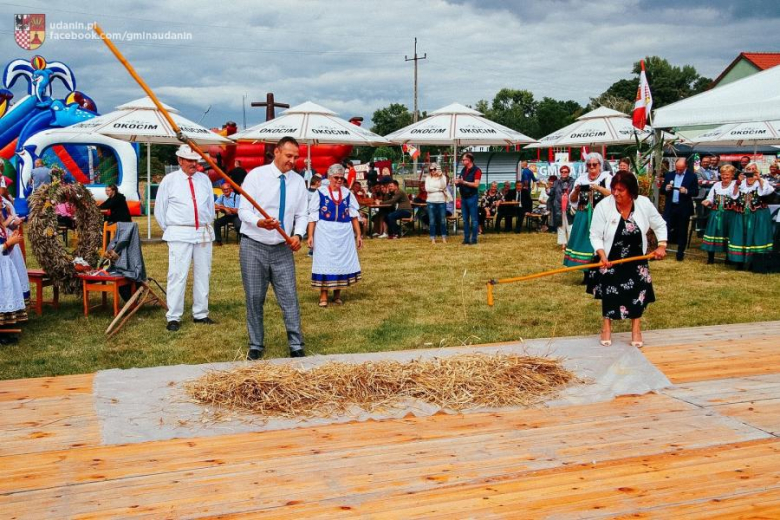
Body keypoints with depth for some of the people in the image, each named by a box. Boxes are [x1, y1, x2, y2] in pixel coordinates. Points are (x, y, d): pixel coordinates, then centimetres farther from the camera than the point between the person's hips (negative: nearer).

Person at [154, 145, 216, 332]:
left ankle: (200, 314, 18)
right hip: (180, 235, -4)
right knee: (177, 275, -7)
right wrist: (170, 230, 6)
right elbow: (160, 209, 6)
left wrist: (207, 225, 13)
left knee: (203, 274, 8)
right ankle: (173, 318, -1)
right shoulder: (169, 180, 1)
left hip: (204, 233, 4)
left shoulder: (204, 179, 9)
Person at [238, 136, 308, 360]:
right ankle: (256, 346, 19)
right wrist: (260, 222, -31)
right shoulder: (256, 175, -6)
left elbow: (302, 215, 9)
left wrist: (297, 234, -11)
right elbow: (243, 210, -10)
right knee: (254, 299, 6)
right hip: (254, 246, -2)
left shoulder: (298, 181, 4)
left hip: (282, 249, 2)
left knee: (289, 298, -1)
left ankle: (296, 346, 6)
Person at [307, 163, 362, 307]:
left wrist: (358, 234, 6)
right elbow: (313, 216, -4)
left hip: (344, 233, 3)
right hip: (325, 233, -3)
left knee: (343, 261, 7)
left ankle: (337, 294, 19)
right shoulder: (321, 193, -5)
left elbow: (354, 215, 8)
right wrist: (310, 235, -9)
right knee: (324, 261, -1)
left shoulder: (347, 193, 5)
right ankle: (323, 295, 6)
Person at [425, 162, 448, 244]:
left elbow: (443, 187, -11)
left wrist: (440, 176, -17)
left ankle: (444, 238, 14)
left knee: (442, 220, 4)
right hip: (431, 202, 0)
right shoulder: (428, 178, 5)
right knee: (432, 221, 2)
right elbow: (427, 189, -8)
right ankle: (433, 238, 8)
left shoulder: (443, 177, 5)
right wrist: (438, 189, -7)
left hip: (441, 201, 0)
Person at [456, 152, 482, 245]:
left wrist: (464, 182, -22)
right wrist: (457, 182, -2)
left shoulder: (476, 170, -9)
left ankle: (474, 239, 2)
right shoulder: (463, 170, 12)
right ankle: (466, 238, 14)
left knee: (474, 220, -2)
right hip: (463, 197, 7)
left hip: (472, 197, -7)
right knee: (465, 220, 9)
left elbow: (476, 184, -18)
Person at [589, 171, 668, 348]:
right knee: (609, 293, 4)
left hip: (636, 259, 2)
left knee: (637, 292, 2)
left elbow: (660, 225, 3)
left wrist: (662, 245, -8)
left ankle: (636, 329, 18)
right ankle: (606, 327, 23)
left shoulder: (644, 204, -13)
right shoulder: (603, 206, -20)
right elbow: (595, 235, -15)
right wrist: (602, 256, -26)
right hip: (610, 259, -2)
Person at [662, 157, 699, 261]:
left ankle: (680, 253, 17)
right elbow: (663, 190, 8)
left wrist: (686, 191, -23)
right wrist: (666, 188, -14)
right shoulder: (669, 175, 7)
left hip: (684, 208, -2)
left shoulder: (692, 176, -2)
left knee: (682, 231, 7)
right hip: (670, 207, 2)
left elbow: (696, 192, -6)